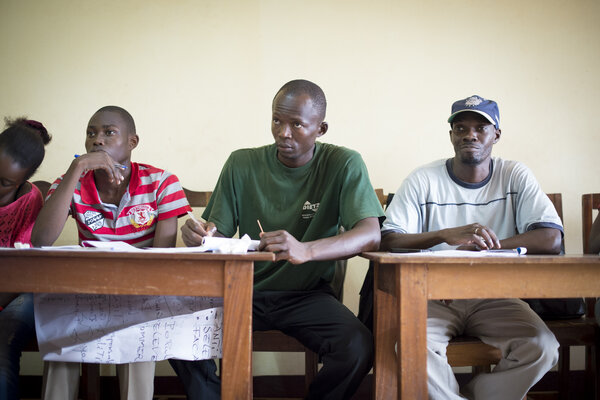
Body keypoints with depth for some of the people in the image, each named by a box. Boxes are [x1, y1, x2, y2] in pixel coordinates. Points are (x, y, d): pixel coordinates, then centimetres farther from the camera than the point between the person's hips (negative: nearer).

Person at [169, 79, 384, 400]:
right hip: (246, 290, 2)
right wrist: (202, 235, -24)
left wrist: (305, 250, -40)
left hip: (307, 295, -1)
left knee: (358, 347, -29)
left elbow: (371, 235, -20)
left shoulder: (343, 165, -6)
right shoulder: (242, 164, 1)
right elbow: (219, 235, 3)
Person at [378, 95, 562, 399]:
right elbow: (388, 241, -11)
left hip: (494, 297, 2)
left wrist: (475, 246, -21)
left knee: (542, 346, -25)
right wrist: (447, 234, -30)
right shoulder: (423, 180, 0)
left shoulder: (515, 177, 3)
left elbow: (551, 240, -10)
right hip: (434, 297, -2)